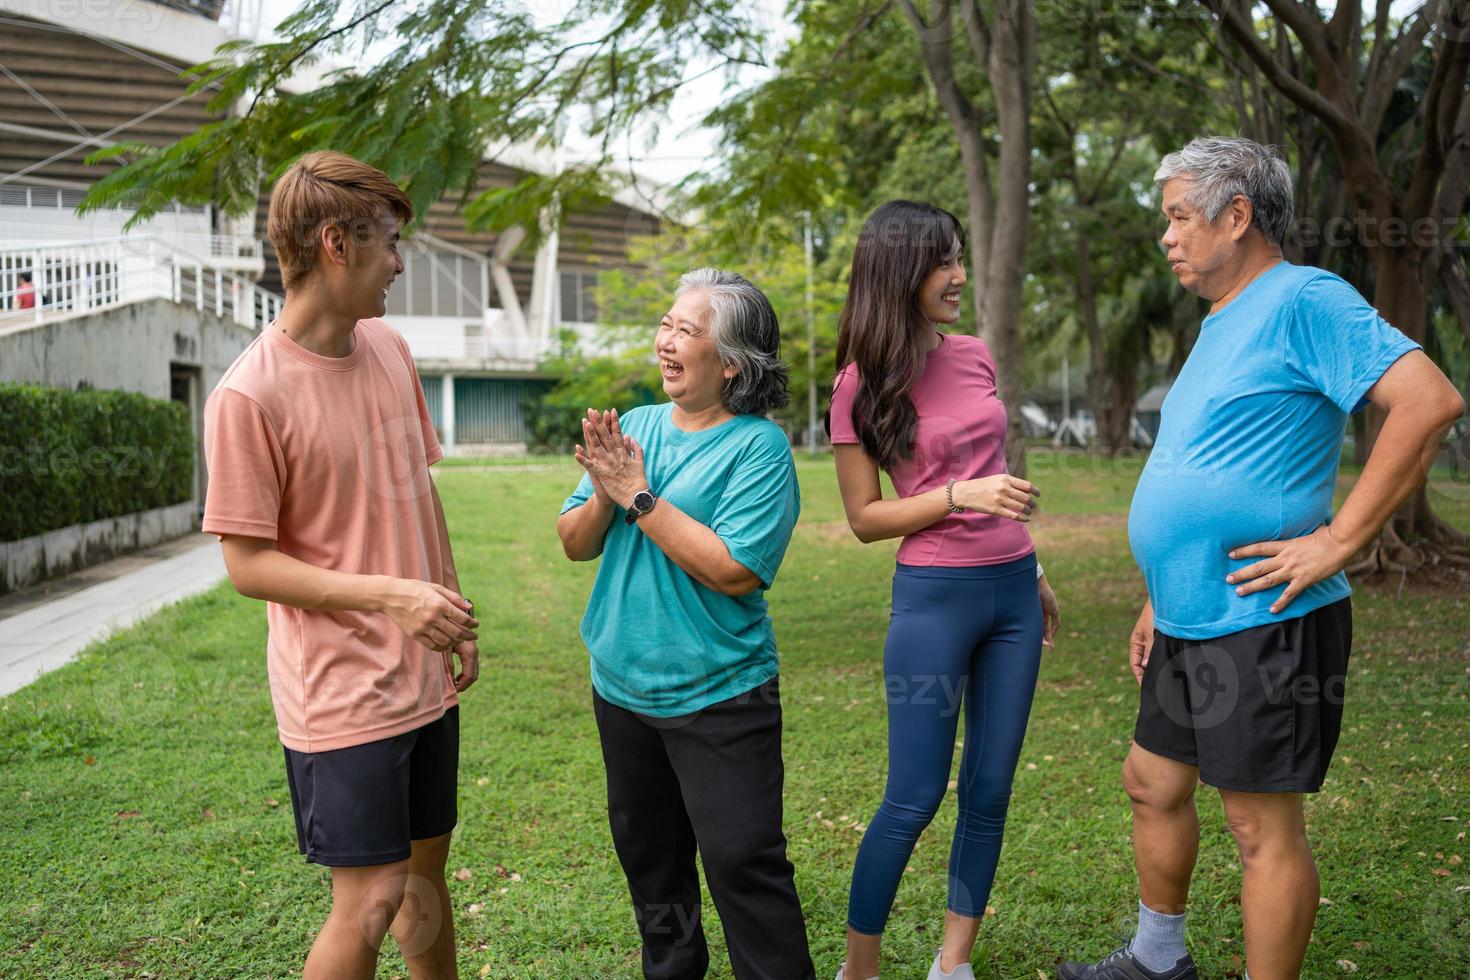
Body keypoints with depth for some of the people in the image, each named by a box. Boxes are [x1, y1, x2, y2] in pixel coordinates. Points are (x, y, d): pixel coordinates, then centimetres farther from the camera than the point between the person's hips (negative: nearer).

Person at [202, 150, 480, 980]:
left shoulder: (389, 348, 4)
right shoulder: (251, 396, -17)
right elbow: (247, 564, -14)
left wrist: (456, 615, 12)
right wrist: (388, 593, -24)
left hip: (427, 675, 7)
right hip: (343, 691, -7)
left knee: (427, 864, 19)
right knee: (371, 898, -1)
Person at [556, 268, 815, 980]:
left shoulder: (760, 446, -15)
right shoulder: (634, 427, 3)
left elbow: (734, 570, -25)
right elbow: (574, 543, 3)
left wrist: (640, 496, -22)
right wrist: (605, 496, -18)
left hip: (718, 698, -6)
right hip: (622, 687, 7)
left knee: (743, 862, -3)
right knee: (648, 856, 21)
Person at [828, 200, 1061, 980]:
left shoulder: (975, 356, 7)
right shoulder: (862, 384, -8)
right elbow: (865, 518, -7)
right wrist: (961, 496, -20)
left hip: (1011, 591, 6)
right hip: (934, 595, -5)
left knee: (989, 790, 10)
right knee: (914, 798, 0)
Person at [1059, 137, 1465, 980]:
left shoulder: (1303, 301, -13)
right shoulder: (1223, 324, 16)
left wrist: (1335, 543, -24)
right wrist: (1162, 599, 20)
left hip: (1262, 628, -10)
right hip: (1193, 626, 10)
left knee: (1264, 826, 0)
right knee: (1153, 785, 19)